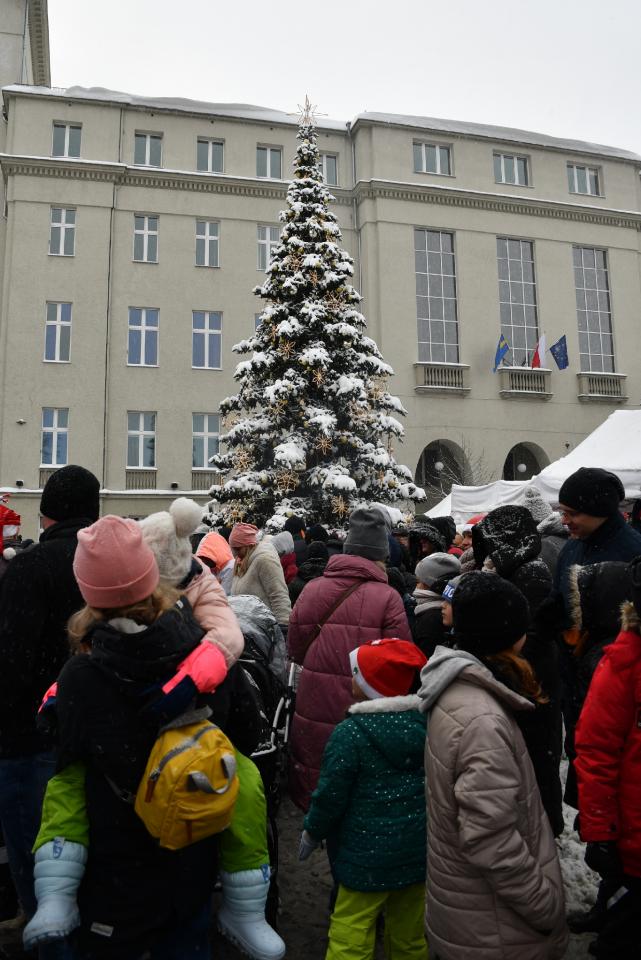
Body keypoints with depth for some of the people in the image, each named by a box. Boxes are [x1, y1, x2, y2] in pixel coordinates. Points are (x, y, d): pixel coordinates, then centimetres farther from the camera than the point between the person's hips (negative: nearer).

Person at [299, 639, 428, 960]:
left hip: (369, 853, -5)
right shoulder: (425, 722, -3)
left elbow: (331, 795, -12)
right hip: (419, 850, 6)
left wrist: (312, 833, 6)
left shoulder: (350, 732, -18)